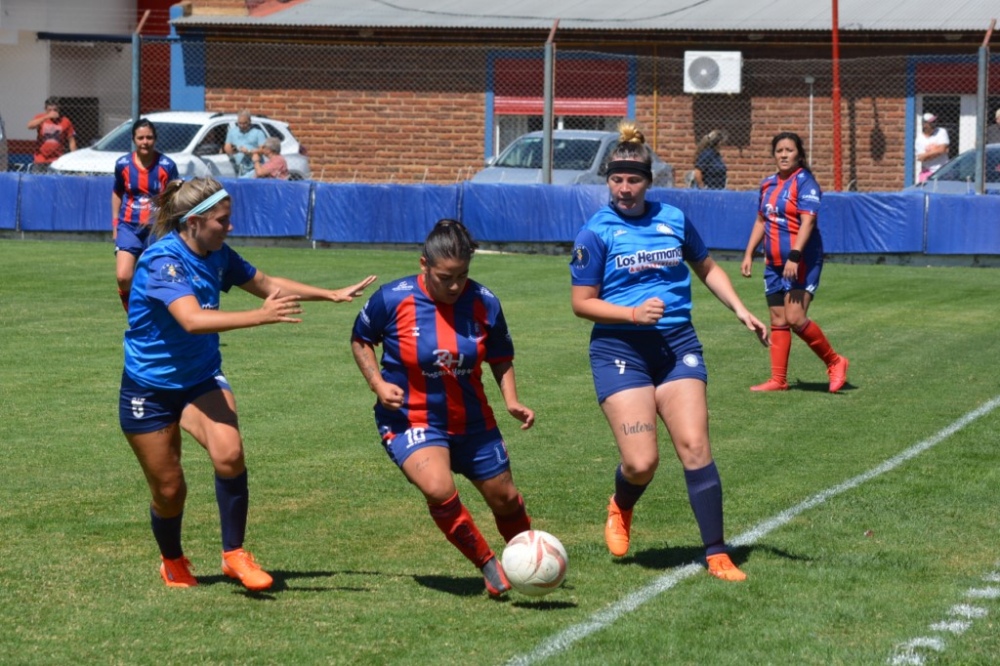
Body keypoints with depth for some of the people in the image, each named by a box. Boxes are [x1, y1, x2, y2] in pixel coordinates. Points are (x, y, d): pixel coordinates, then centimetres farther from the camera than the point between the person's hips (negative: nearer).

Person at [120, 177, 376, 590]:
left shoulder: (218, 255, -3)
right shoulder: (163, 261, -25)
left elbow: (267, 284, 15)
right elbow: (193, 320, -40)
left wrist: (331, 295, 14)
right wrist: (259, 317, -48)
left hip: (201, 379, 5)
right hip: (149, 388, -5)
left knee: (230, 455, -23)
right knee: (169, 490, 3)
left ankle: (234, 554, -9)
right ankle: (172, 562, 33)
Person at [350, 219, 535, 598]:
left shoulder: (484, 303, -8)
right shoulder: (393, 299, -15)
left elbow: (500, 357, 8)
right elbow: (360, 339, 3)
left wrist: (512, 401, -7)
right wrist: (377, 383, -12)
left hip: (472, 421, 4)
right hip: (410, 421, -3)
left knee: (505, 498, 13)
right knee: (439, 489, -29)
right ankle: (488, 565, -7)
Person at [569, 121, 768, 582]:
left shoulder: (673, 220, 7)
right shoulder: (597, 232, -4)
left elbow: (707, 268, 23)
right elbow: (581, 303, -2)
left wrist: (741, 311, 11)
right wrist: (633, 312, -16)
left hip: (678, 345, 3)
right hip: (620, 350, -3)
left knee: (694, 446, -10)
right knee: (641, 463, -12)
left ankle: (717, 554, -4)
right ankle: (621, 508, 25)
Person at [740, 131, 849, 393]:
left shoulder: (804, 182, -10)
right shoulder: (768, 184, 12)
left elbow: (807, 222, -19)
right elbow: (761, 221, 23)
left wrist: (794, 256, -27)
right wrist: (748, 254, 17)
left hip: (802, 261, -8)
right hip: (774, 263, 8)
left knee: (795, 318, -16)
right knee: (778, 321, 8)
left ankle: (835, 362, 2)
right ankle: (778, 380, 12)